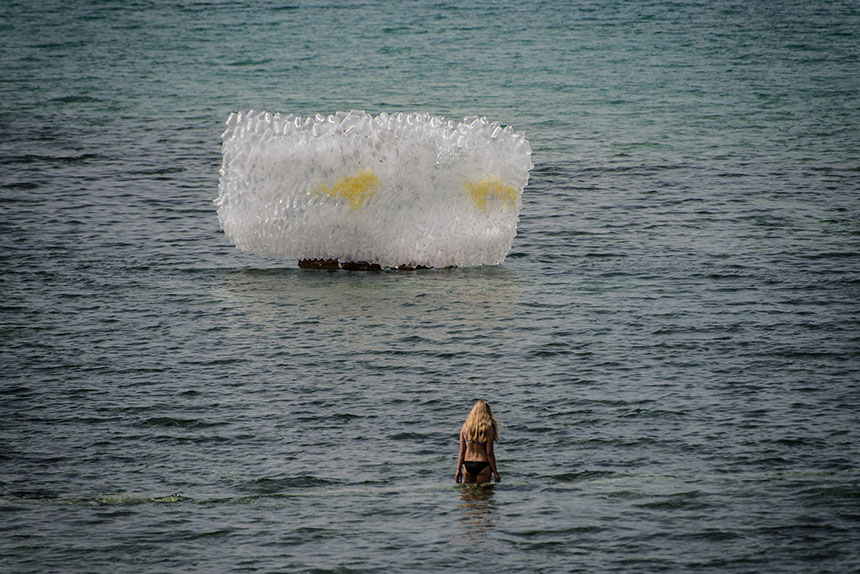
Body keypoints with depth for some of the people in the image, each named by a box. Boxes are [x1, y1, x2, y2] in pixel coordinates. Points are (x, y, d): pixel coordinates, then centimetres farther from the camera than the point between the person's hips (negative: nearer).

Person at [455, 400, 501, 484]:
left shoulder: (465, 427, 1)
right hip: (482, 465, -3)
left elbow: (462, 452, 4)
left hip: (467, 465, 3)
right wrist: (495, 472, 0)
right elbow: (489, 453, -8)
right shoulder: (488, 429, -10)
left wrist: (458, 470, 10)